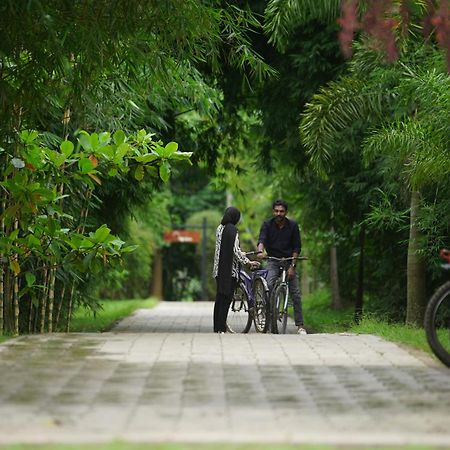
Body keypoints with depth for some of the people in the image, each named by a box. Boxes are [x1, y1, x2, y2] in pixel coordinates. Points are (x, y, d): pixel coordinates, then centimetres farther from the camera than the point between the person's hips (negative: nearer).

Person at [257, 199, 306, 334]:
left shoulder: (292, 226, -2)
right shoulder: (267, 225, -4)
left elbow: (297, 247, -3)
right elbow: (262, 240, -20)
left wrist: (292, 266, -13)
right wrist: (260, 251, -43)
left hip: (288, 261, 1)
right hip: (273, 261, -1)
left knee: (296, 294, -4)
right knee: (269, 286, -27)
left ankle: (300, 325, 3)